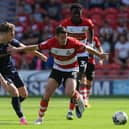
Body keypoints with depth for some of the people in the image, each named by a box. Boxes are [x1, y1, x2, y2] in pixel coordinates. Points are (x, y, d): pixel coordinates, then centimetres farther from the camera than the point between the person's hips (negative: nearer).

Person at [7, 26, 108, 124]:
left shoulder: (73, 43, -26)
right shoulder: (51, 43, -21)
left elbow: (86, 48, -13)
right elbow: (36, 47, -12)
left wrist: (99, 55, -12)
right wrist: (17, 49, -13)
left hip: (71, 69, -2)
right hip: (57, 68, 2)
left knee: (69, 93, -25)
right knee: (47, 93, -8)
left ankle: (78, 99, 13)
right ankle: (40, 117, 7)